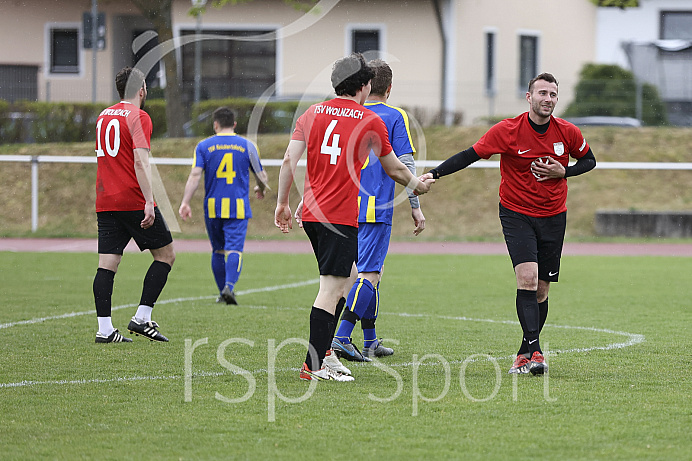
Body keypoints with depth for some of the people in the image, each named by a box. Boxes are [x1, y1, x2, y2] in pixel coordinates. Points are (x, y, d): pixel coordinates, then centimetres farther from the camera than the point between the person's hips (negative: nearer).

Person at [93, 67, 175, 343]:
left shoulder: (104, 116, 16)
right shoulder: (138, 117, -8)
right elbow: (140, 162, -17)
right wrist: (148, 202, -20)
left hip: (105, 203, 7)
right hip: (133, 201, -7)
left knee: (107, 265, 2)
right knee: (166, 255, 5)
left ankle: (104, 328, -6)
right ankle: (142, 318, -2)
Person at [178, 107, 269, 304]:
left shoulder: (204, 146, 2)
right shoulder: (247, 145, 3)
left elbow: (195, 175, -7)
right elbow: (261, 175, 10)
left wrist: (185, 202, -8)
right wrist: (261, 189, 32)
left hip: (213, 208, 1)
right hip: (238, 207, -1)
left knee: (218, 251, 15)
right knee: (234, 249, -8)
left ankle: (223, 291, 21)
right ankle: (229, 287, -28)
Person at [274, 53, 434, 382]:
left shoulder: (312, 114, 10)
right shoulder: (370, 120, 0)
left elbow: (289, 161, 3)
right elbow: (394, 169, 10)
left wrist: (282, 203, 10)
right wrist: (418, 185, 29)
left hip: (311, 212, 6)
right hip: (342, 216, -6)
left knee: (340, 281, 20)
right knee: (331, 288, -8)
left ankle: (324, 354, 19)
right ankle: (314, 365, -13)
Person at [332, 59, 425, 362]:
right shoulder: (395, 117, -2)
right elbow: (405, 164, -7)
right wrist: (415, 207, -1)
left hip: (349, 208, 6)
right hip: (377, 209, -6)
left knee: (371, 270, 17)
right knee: (368, 274, -8)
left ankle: (370, 342, 20)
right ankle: (342, 338, -21)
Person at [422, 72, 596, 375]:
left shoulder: (568, 132, -5)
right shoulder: (508, 131, -13)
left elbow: (588, 160, 11)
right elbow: (471, 155, -11)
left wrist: (563, 172, -9)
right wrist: (434, 174, -21)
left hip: (553, 217, 3)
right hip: (516, 214, -3)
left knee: (541, 290, 5)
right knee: (527, 278, -21)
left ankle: (524, 354, 20)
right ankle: (534, 351, -24)